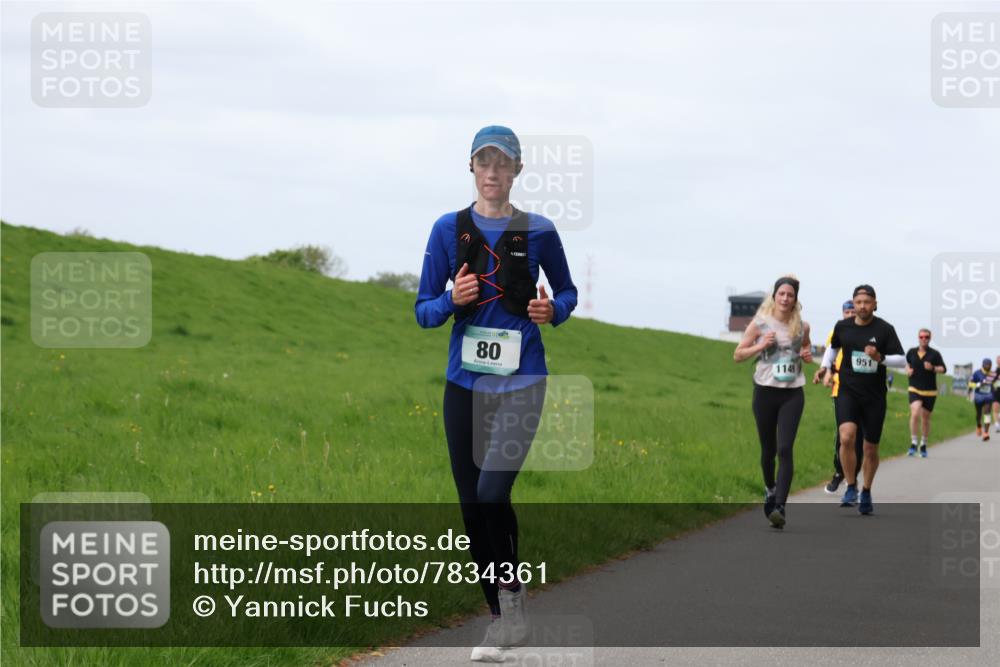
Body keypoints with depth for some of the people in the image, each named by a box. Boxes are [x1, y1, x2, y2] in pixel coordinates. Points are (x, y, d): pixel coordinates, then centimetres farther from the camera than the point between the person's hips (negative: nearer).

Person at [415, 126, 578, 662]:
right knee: (472, 504, 5)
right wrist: (452, 301, -16)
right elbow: (424, 311, 5)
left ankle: (511, 591, 4)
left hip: (520, 380, -3)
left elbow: (567, 291, 14)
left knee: (492, 492, -19)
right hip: (464, 380, 3)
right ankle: (500, 618, 18)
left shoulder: (538, 231, 0)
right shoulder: (449, 229, 3)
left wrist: (554, 310, -8)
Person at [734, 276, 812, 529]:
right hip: (765, 391, 0)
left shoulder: (801, 327, 5)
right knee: (768, 449, 11)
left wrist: (808, 356, 0)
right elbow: (738, 355, 3)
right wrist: (760, 346, -13)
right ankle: (770, 490, 40)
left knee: (785, 449, -14)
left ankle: (779, 507, -20)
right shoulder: (760, 323, -1)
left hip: (792, 394, 0)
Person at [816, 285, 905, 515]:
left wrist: (880, 358, -23)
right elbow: (833, 347, 23)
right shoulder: (842, 326, 2)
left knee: (871, 449, 8)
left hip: (875, 397, 0)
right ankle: (851, 488, -7)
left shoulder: (884, 329, -7)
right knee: (846, 437, -23)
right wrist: (825, 366, 10)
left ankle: (866, 493, 30)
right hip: (848, 392, 0)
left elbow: (902, 360, -7)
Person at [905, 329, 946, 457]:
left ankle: (923, 445, 27)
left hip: (930, 391, 0)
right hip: (915, 389, 0)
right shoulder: (911, 352, 5)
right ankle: (913, 443, -16)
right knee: (915, 413, -22)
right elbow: (907, 363, 24)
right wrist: (908, 370, 3)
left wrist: (932, 368, -26)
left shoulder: (934, 354, -2)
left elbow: (943, 369, -8)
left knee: (925, 418, 9)